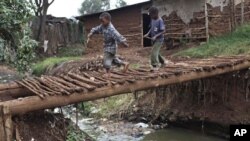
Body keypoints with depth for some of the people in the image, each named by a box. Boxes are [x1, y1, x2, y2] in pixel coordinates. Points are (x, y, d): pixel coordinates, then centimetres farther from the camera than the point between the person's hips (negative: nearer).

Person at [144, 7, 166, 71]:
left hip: (159, 39, -8)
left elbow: (163, 31, -20)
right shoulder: (152, 20, 4)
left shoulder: (160, 21, -19)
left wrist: (155, 36, -28)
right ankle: (162, 62, 39)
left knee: (154, 52, -17)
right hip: (154, 39, 8)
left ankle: (155, 66, -9)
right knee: (156, 52, 19)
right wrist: (148, 34, 1)